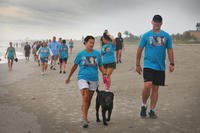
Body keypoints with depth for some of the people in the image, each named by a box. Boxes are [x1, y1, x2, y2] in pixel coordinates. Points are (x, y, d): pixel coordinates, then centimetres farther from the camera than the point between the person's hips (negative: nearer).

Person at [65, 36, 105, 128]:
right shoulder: (80, 54, 0)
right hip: (83, 78, -3)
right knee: (85, 99, -15)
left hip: (94, 79, 3)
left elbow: (100, 66, 9)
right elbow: (75, 66, 9)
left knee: (89, 100, 13)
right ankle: (85, 120, -11)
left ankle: (84, 116, 30)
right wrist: (69, 77, 14)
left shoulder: (97, 54, 5)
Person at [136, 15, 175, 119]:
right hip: (148, 65, -3)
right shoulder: (146, 35, 1)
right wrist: (137, 64, 2)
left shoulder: (166, 36, 7)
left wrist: (171, 63, 3)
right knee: (147, 86, -18)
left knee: (155, 88, 8)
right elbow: (139, 50, 4)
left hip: (160, 67, 3)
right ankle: (143, 105, 6)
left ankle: (152, 110, 20)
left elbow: (170, 50, 11)